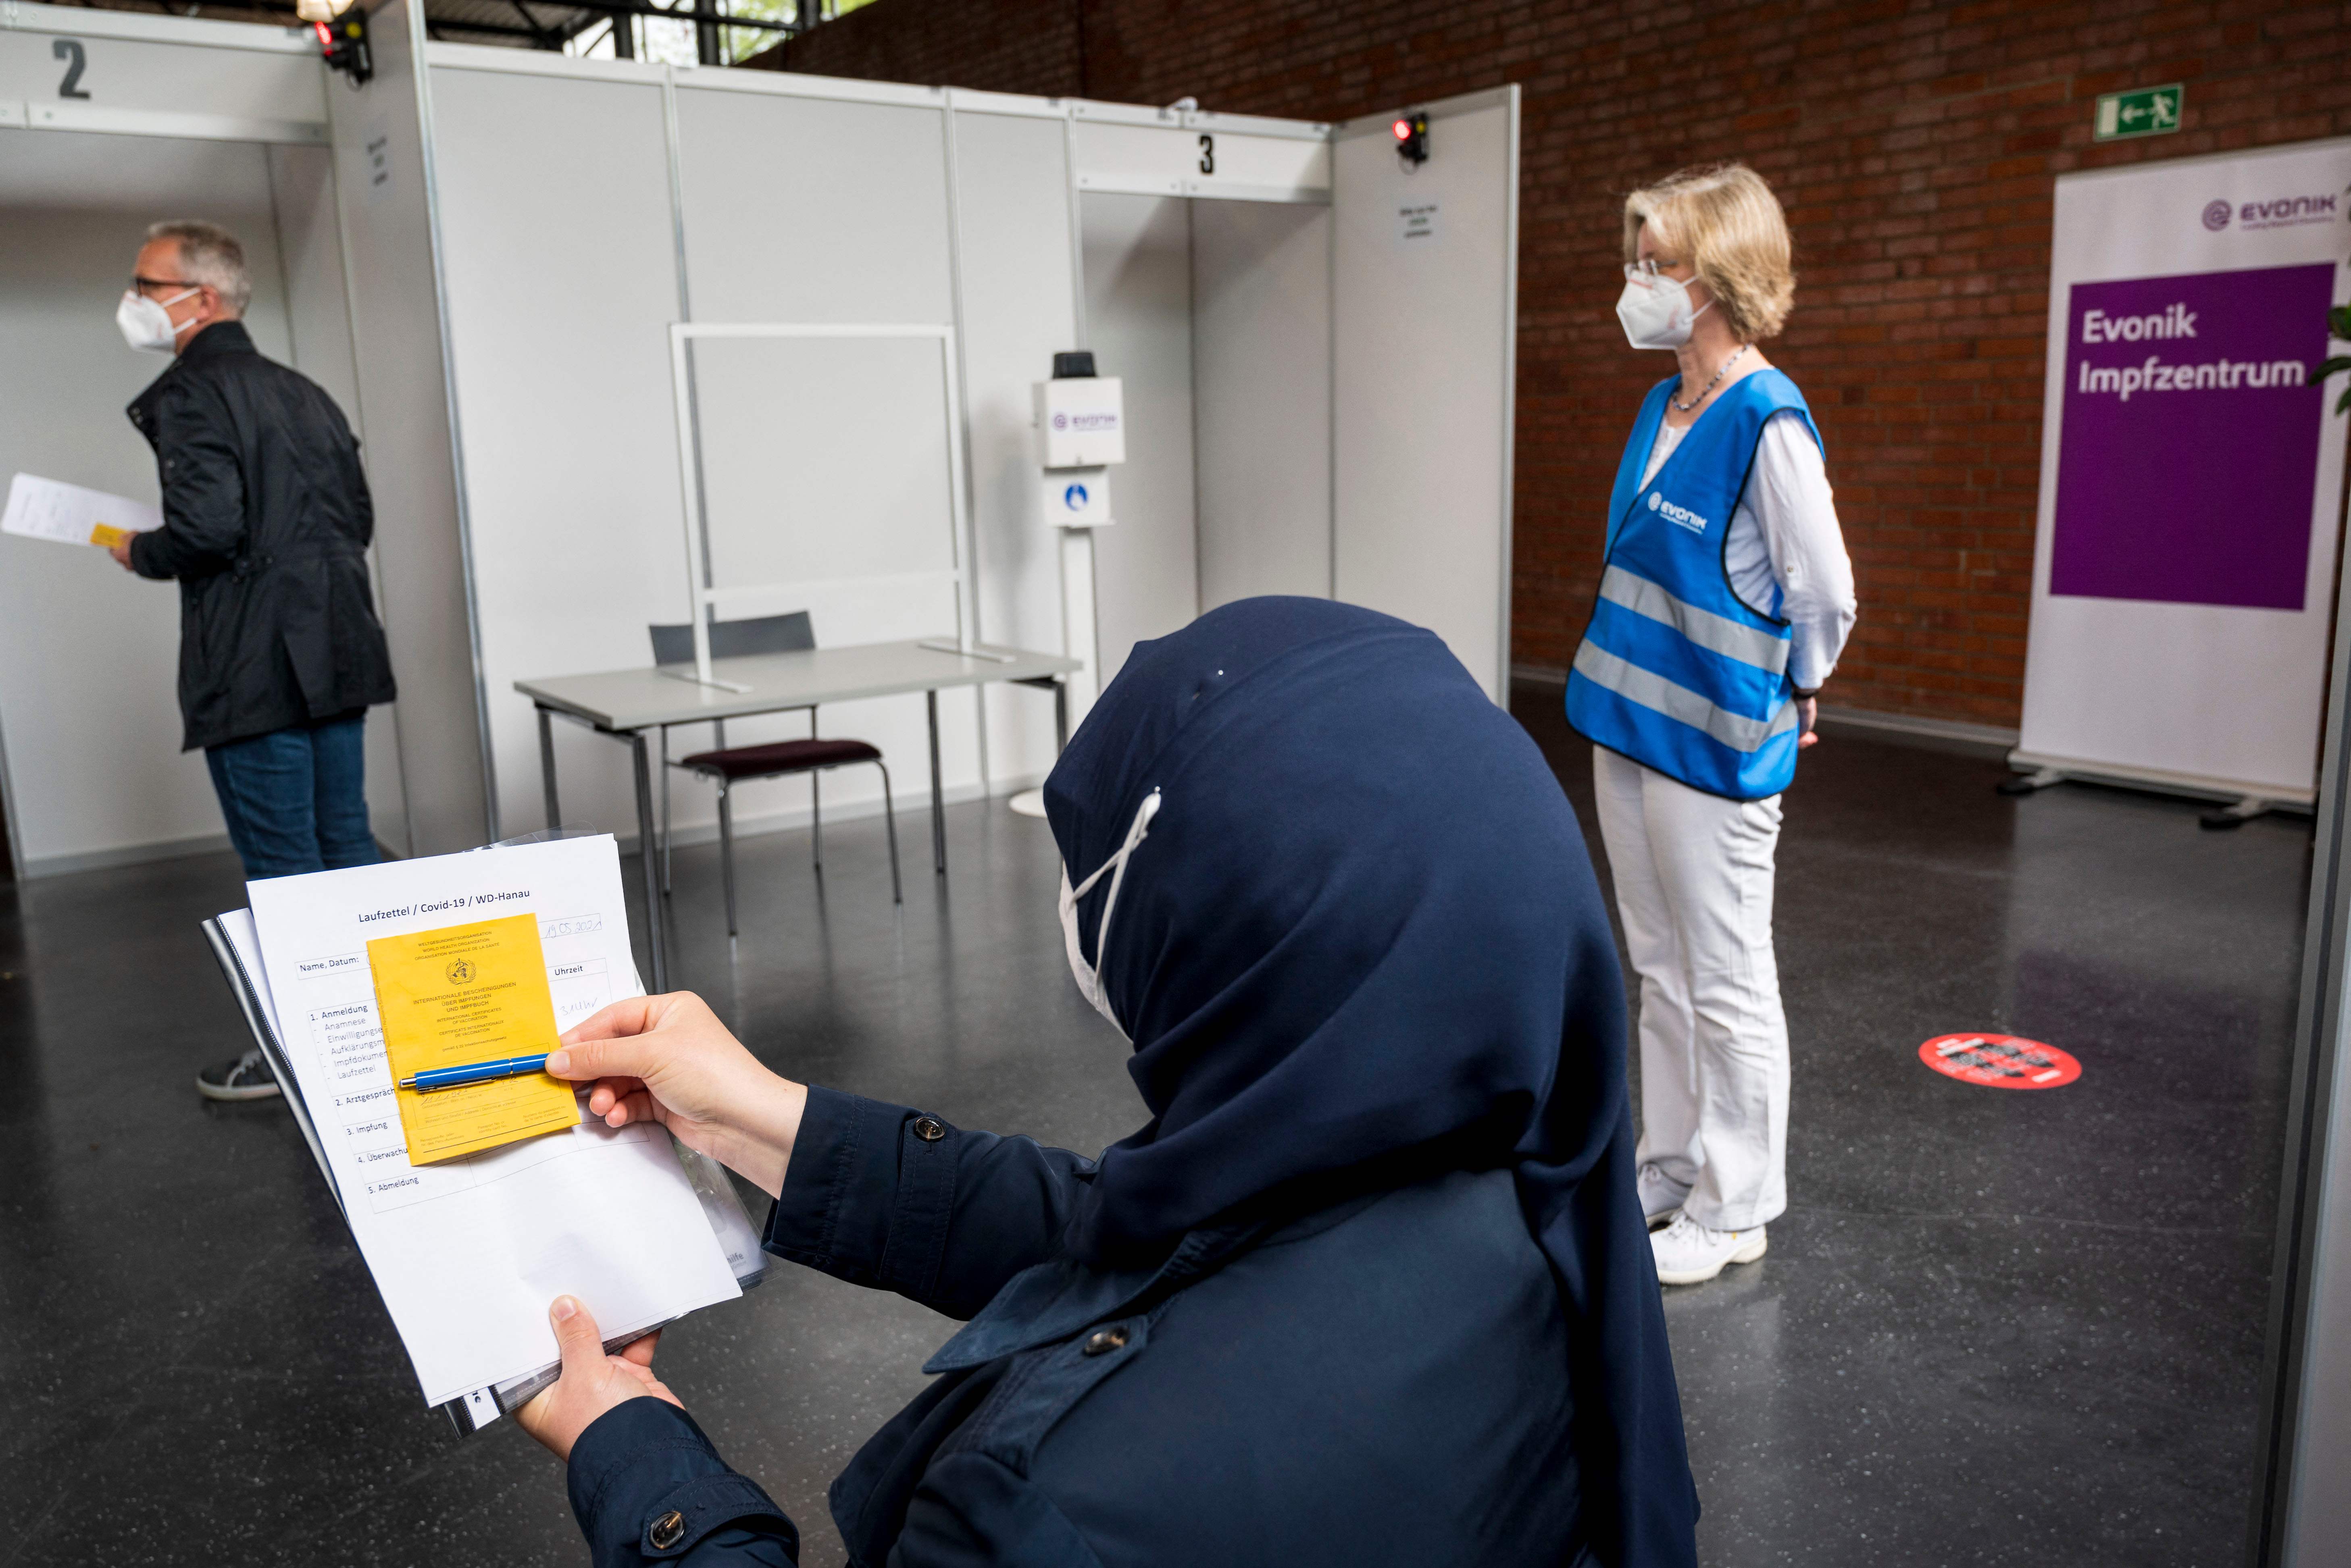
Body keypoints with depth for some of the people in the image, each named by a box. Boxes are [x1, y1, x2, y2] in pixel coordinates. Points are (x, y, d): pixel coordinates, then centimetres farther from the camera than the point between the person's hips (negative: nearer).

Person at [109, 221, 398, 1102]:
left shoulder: (189, 394, -10)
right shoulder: (302, 392, 15)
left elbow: (207, 527, -21)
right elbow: (358, 517, 16)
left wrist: (140, 553, -2)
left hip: (253, 666, -8)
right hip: (335, 652, 8)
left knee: (282, 866, 0)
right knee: (346, 843, 13)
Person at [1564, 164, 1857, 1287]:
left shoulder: (1767, 420, -18)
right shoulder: (1661, 407, 8)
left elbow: (1824, 593, -14)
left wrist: (1784, 695, -1)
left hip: (1718, 745, -8)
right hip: (1630, 729, 8)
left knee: (1727, 986, 5)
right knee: (1661, 973, 18)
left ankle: (1734, 1210, 21)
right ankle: (1670, 1167, 34)